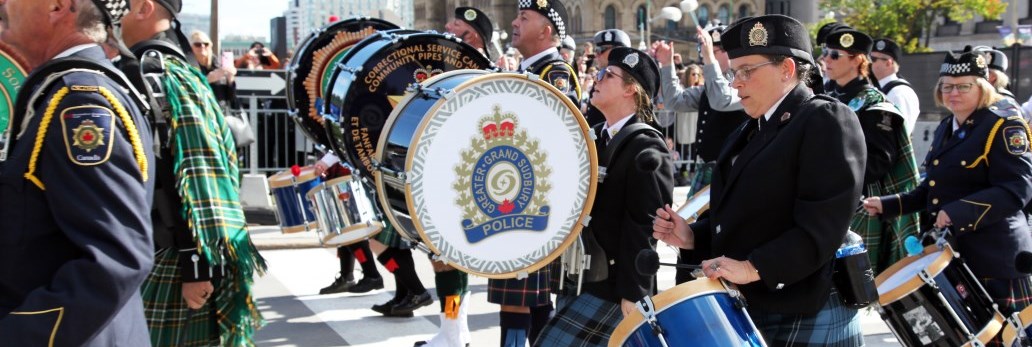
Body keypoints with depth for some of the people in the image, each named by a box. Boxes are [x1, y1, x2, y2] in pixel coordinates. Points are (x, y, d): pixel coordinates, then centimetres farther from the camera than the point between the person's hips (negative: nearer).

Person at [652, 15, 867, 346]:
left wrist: (753, 268, -28)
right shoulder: (750, 131, 17)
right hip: (745, 313, 8)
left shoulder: (828, 121, -11)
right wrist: (692, 235, 3)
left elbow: (823, 228, -21)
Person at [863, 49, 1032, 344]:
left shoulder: (1004, 126, -9)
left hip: (993, 258, -7)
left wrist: (959, 212, -29)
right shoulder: (946, 128, 15)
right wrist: (887, 205, 10)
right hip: (949, 251, 8)